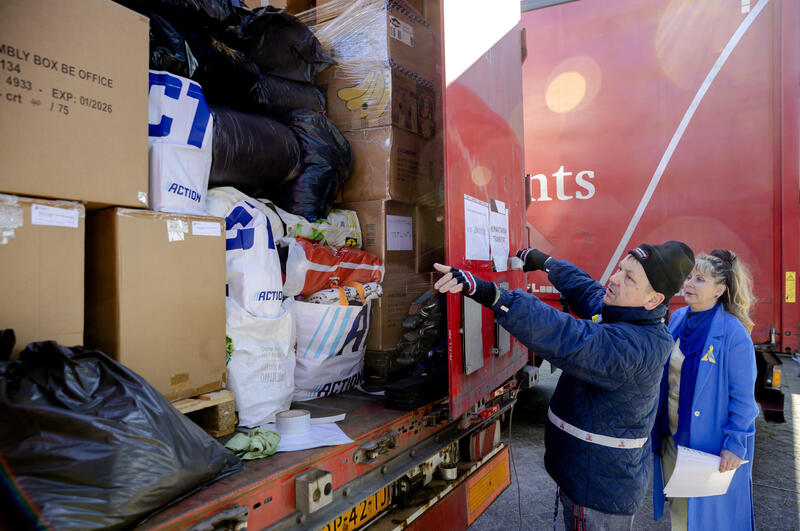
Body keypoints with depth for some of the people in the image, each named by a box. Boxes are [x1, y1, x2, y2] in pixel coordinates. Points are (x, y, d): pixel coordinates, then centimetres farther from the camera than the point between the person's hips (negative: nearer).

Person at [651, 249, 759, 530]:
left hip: (710, 443, -6)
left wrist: (735, 445, -16)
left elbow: (742, 396, -15)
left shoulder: (732, 332, -18)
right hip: (671, 437, 6)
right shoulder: (678, 319, 1)